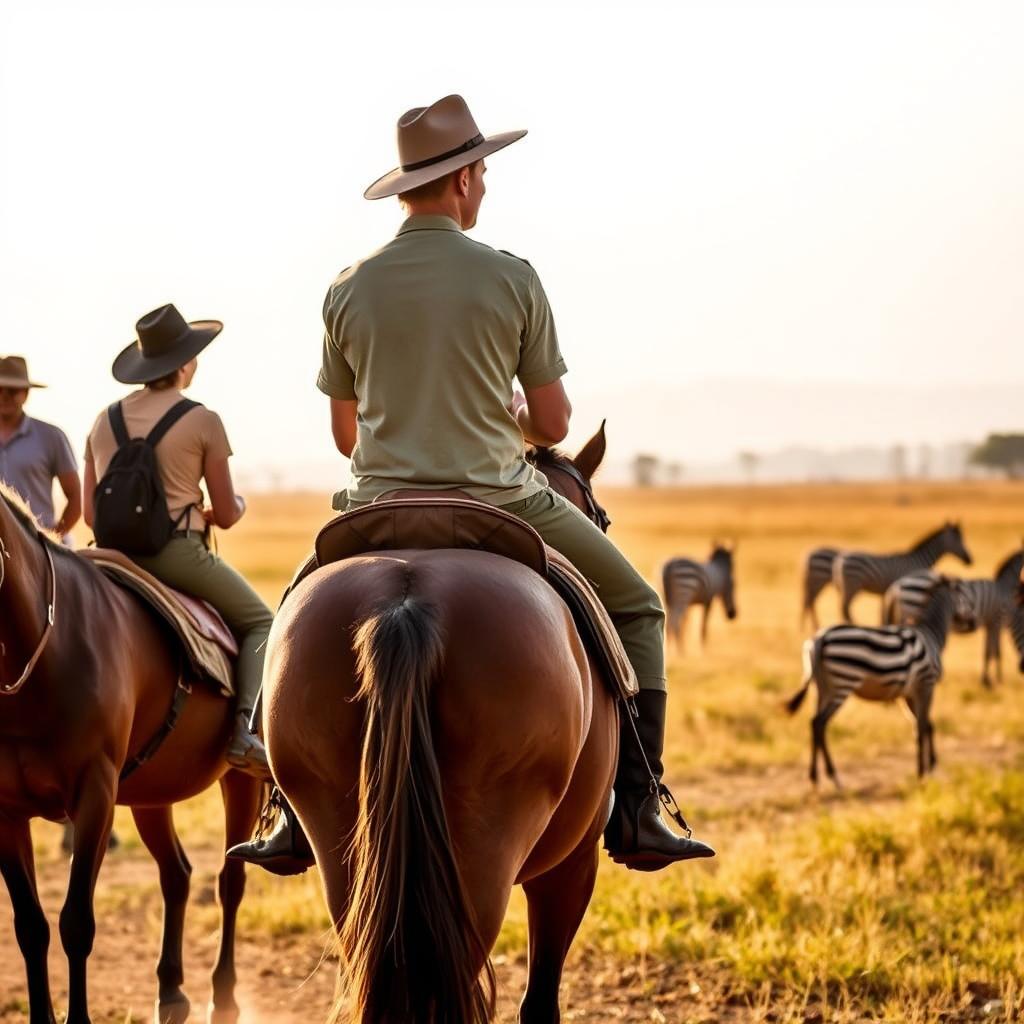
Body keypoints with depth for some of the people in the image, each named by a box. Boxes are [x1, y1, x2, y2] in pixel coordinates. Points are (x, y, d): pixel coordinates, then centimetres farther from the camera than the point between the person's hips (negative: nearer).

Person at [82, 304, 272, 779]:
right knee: (260, 623, 11)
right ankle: (247, 730, -12)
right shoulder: (203, 421, -3)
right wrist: (237, 504, 23)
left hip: (116, 556, 5)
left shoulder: (103, 420, 11)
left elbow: (91, 513, 12)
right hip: (178, 555, -5)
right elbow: (226, 516, 1)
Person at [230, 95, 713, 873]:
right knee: (636, 610, 16)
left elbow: (346, 435, 11)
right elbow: (553, 424, -1)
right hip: (502, 506, -2)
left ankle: (299, 818, 19)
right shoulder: (512, 280, -6)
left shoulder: (349, 289, 2)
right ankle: (636, 812, 4)